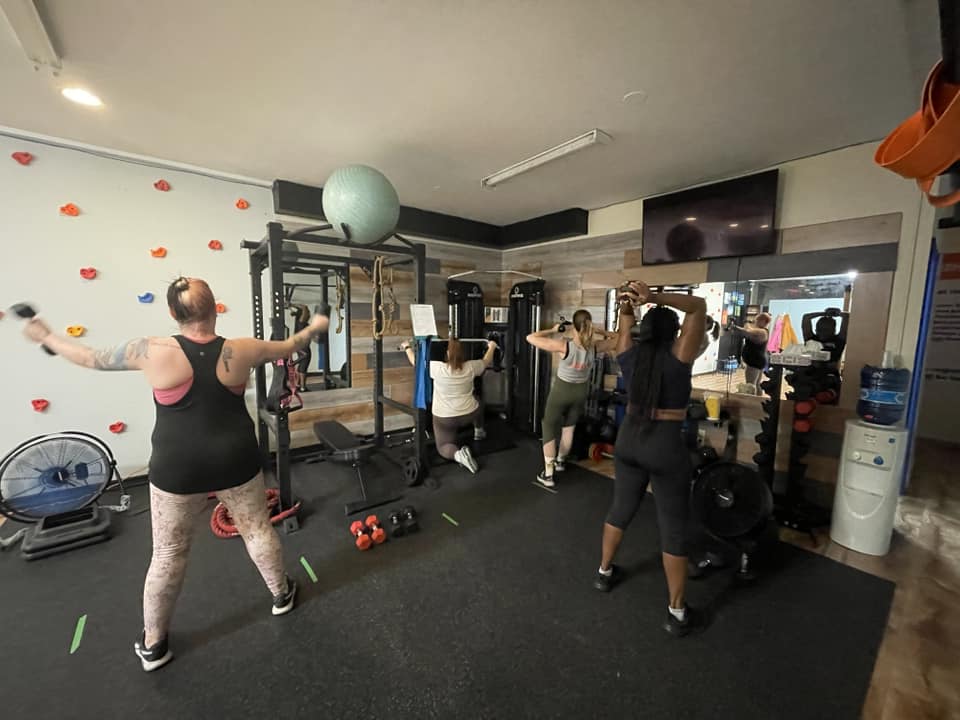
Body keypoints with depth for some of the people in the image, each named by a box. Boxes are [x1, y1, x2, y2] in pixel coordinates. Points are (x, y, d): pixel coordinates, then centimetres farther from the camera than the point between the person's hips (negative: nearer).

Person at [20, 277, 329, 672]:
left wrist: (47, 337, 22)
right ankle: (281, 594, 38)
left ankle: (153, 643, 35)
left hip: (177, 468, 0)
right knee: (257, 529, 19)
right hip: (235, 462, 1)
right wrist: (314, 327, 23)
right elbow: (287, 347, 5)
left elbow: (92, 358, 3)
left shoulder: (155, 351, -14)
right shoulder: (239, 350, -11)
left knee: (168, 553, 16)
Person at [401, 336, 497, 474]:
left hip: (444, 418, -3)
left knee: (444, 447, 9)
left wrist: (407, 348, 16)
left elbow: (416, 361, -3)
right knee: (476, 401, 35)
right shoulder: (470, 367, -12)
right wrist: (492, 347, 28)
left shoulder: (437, 368, -19)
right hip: (469, 415, 3)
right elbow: (486, 362, 9)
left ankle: (458, 454, -24)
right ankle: (479, 431, 46)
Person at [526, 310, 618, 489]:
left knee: (549, 428, 8)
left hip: (561, 390, -4)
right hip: (581, 391, 4)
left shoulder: (564, 346, -28)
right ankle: (560, 461, 44)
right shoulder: (595, 347, -17)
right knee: (569, 427, 22)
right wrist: (597, 331, -2)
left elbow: (530, 338, -26)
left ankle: (547, 475, 4)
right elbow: (616, 338, 4)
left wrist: (552, 330, -15)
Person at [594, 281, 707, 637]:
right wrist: (653, 297, -23)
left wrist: (629, 304, -8)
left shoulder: (629, 356, -3)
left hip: (628, 441, 5)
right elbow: (699, 306, -11)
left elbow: (625, 323, 12)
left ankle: (604, 572, 39)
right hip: (666, 449, -5)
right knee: (674, 528, 9)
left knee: (620, 509, 22)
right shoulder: (678, 359, -14)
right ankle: (677, 613, 23)